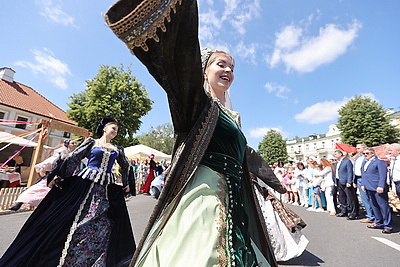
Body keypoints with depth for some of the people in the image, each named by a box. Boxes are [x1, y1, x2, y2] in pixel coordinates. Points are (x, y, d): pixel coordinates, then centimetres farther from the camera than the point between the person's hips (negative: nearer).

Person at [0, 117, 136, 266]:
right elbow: (73, 159, 1)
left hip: (108, 189, 3)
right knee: (73, 221, 1)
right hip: (85, 184, -2)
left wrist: (126, 184, 19)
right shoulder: (91, 142, 4)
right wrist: (58, 176, -3)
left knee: (103, 226, 7)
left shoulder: (117, 149, 10)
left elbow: (125, 166, 20)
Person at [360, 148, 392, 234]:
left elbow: (383, 175, -14)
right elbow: (363, 175, 21)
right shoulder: (364, 163, 16)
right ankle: (379, 223, 28)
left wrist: (380, 186, -21)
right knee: (374, 206, 16)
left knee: (384, 206, 0)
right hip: (369, 188, 8)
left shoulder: (379, 161, -7)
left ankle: (388, 226, 9)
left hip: (378, 189, -8)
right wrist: (363, 184, 13)